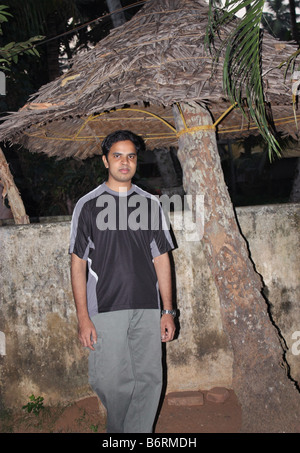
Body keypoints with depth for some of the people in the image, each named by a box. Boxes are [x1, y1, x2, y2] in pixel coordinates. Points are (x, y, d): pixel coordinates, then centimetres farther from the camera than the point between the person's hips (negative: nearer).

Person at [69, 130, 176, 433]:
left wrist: (168, 311, 6)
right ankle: (117, 429, 32)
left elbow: (161, 259, 10)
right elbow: (78, 263, 0)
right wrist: (83, 317, -6)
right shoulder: (88, 205, 3)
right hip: (105, 310, -2)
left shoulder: (150, 203, 10)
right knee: (111, 382, 3)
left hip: (147, 309, 3)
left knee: (150, 380, 4)